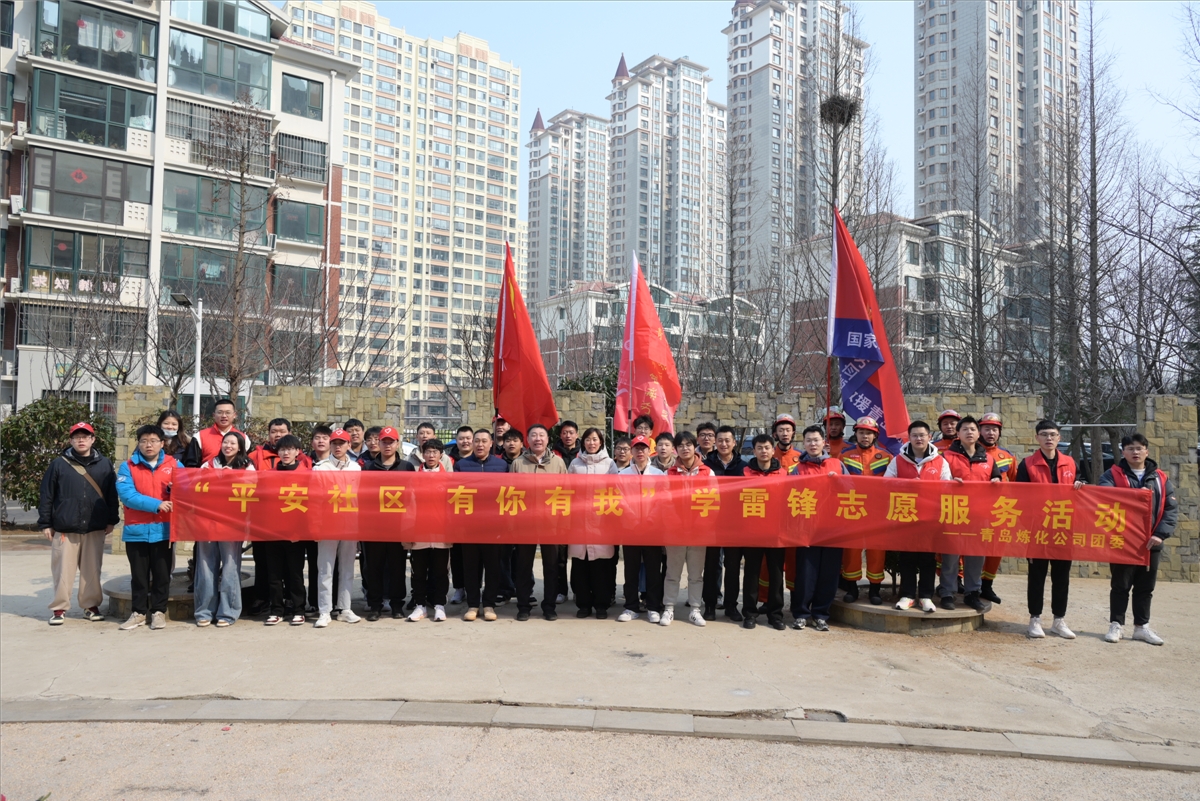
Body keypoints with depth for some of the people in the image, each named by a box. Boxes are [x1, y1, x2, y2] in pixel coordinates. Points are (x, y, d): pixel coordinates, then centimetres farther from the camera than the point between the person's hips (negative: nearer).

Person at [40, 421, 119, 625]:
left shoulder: (104, 464, 7)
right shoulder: (59, 464, 1)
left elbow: (112, 494, 9)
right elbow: (46, 495, 3)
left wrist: (111, 520, 6)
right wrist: (45, 523, 0)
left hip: (95, 529, 1)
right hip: (65, 529, -1)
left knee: (92, 570, 8)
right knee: (63, 571, 2)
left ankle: (91, 605, 18)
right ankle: (59, 608, 12)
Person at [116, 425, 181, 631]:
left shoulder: (174, 465, 5)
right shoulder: (127, 467, 0)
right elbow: (127, 495, -13)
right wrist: (156, 504, -21)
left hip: (163, 530, 1)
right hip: (136, 530, -1)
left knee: (162, 574, 6)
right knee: (138, 574, 9)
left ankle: (159, 611, 17)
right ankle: (138, 612, 20)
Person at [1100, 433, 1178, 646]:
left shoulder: (1161, 478, 6)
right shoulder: (1113, 475, -1)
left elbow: (1172, 508, 0)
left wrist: (1161, 533, -13)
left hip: (1150, 543, 3)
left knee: (1145, 588, 12)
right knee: (1120, 586, 6)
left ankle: (1142, 626, 22)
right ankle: (1115, 625, 14)